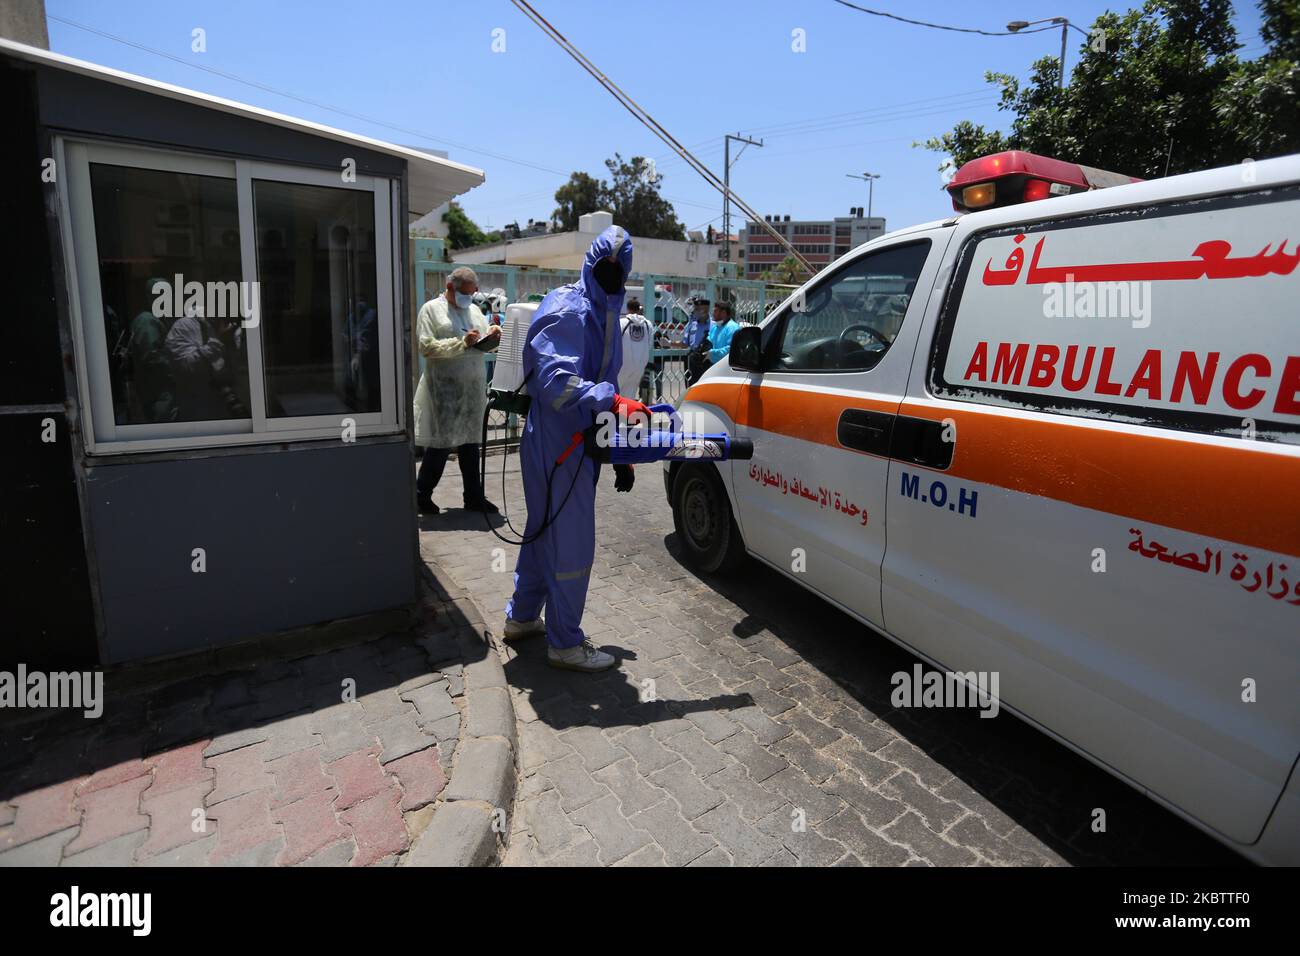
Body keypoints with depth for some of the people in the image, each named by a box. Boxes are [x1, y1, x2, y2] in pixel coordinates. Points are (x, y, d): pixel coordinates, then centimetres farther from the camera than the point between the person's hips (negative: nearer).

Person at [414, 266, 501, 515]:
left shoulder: (474, 310, 16)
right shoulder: (431, 309, -1)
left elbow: (484, 343, 20)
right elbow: (426, 347, -12)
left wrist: (491, 338, -4)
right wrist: (462, 343, -18)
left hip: (473, 386, 6)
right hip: (445, 386, -6)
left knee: (470, 441, 11)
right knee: (441, 442, -3)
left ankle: (473, 496, 18)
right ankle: (421, 494, 13)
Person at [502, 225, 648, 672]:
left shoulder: (606, 313, 17)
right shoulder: (568, 310, -14)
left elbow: (602, 382, 21)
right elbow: (556, 382, -27)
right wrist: (614, 401, -39)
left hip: (577, 445, 10)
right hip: (558, 447, -10)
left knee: (545, 531, 20)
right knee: (571, 544, -2)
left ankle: (521, 617, 39)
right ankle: (565, 643, 15)